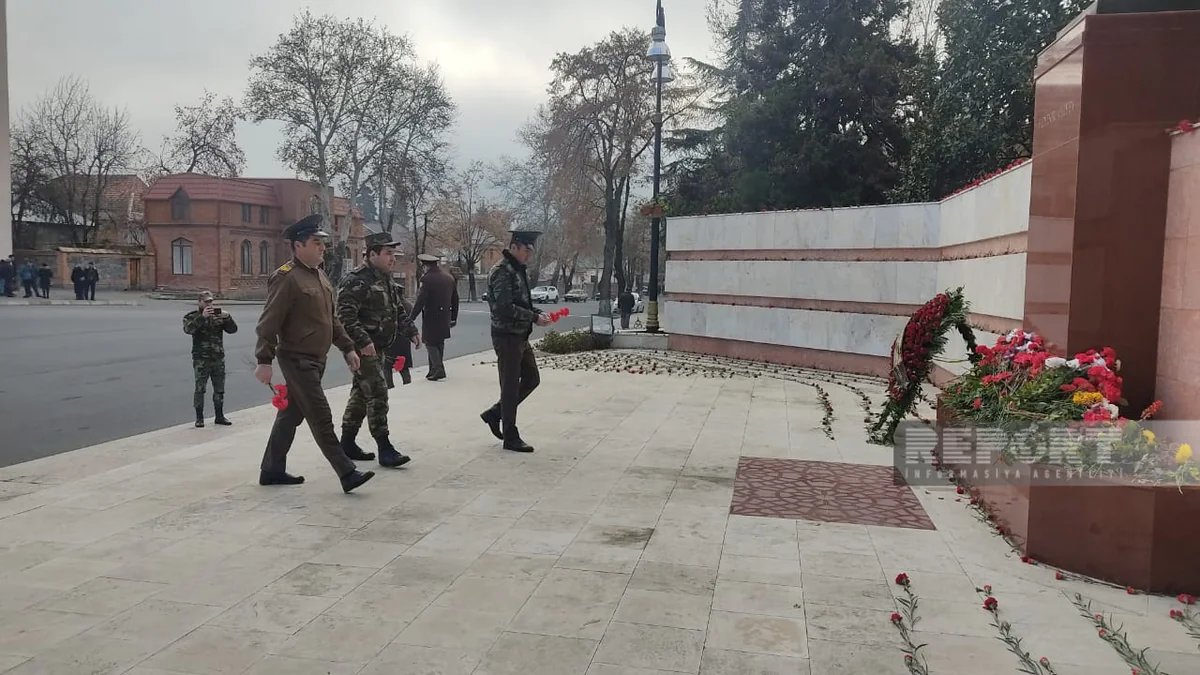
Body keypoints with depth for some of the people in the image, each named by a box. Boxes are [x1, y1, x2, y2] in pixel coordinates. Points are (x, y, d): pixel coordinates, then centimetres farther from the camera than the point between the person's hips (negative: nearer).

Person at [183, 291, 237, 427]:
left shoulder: (218, 315, 11)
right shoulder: (192, 316, 1)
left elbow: (233, 329, 5)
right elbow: (188, 329, -19)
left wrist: (227, 317, -13)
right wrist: (202, 316, -28)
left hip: (218, 358, 4)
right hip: (201, 359, -4)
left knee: (219, 389, 9)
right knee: (200, 389, -3)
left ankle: (219, 416, 19)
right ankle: (199, 417, 6)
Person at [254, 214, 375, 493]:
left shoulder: (320, 276, 13)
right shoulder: (286, 277, -16)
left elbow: (332, 318, 20)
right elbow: (269, 322, -19)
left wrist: (347, 348, 16)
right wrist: (264, 361, -22)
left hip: (316, 360, 9)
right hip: (297, 360, -9)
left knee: (291, 414, 16)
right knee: (321, 418, -6)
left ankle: (272, 470, 26)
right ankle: (347, 474, -3)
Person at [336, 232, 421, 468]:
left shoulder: (386, 280, 16)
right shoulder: (357, 280, -16)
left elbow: (398, 310, 26)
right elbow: (346, 315, -23)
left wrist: (410, 331, 14)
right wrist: (362, 341, -30)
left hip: (377, 347, 10)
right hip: (364, 348, -10)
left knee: (361, 393, 15)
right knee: (378, 394, -10)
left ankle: (347, 443, 26)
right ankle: (385, 450, -6)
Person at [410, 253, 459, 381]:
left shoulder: (427, 279, -14)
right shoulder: (449, 277, 8)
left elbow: (420, 301, -17)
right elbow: (455, 299, 14)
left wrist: (412, 318, -12)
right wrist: (454, 317, 22)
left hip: (431, 317, -7)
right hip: (445, 317, 7)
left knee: (430, 343, 1)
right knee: (439, 343, 15)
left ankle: (438, 369, -11)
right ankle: (434, 370, 21)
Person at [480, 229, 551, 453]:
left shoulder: (519, 270, 15)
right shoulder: (502, 272, -16)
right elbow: (505, 308, -24)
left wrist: (538, 312, 4)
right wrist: (534, 318, -20)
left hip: (521, 336, 10)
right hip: (507, 336, -10)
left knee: (532, 378, 15)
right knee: (511, 387, -2)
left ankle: (494, 414, 25)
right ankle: (511, 438, 8)